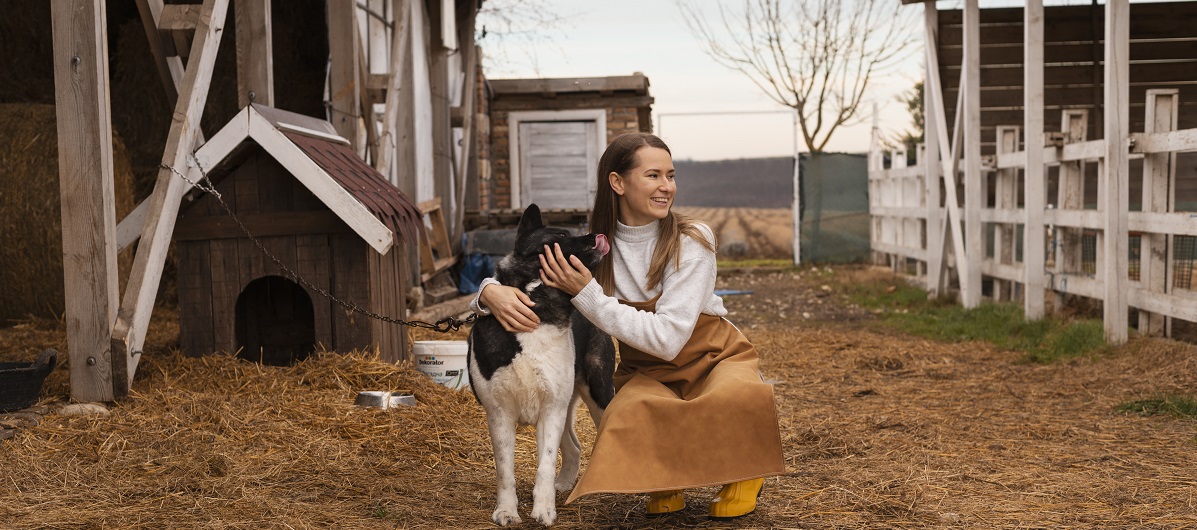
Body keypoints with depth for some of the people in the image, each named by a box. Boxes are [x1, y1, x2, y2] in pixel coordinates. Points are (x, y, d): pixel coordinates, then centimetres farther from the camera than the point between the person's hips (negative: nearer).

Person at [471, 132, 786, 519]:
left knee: (738, 400, -38)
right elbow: (520, 279, -4)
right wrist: (493, 292, -30)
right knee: (628, 418, -35)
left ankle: (743, 472, 0)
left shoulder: (691, 240, -18)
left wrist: (586, 293, -32)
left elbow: (668, 338, -27)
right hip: (647, 372, 2)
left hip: (713, 358, -1)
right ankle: (666, 476, 3)